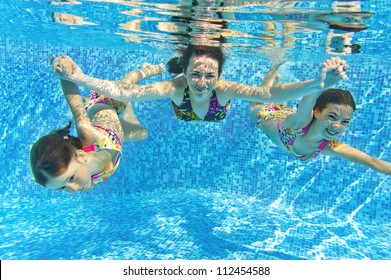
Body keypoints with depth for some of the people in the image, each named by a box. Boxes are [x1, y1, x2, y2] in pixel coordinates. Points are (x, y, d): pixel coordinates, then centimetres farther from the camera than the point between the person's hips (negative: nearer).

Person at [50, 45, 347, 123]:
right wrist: (80, 78, -64)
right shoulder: (176, 88, -47)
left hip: (218, 116, 0)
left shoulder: (224, 89, -47)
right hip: (183, 114, 0)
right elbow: (126, 91, -53)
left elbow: (270, 93, -59)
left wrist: (317, 84, -74)